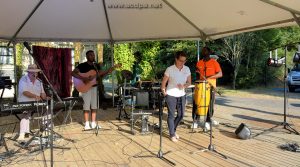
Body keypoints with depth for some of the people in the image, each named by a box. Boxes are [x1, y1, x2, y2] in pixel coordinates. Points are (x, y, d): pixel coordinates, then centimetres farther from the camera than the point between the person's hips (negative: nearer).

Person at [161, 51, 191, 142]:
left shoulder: (187, 69, -1)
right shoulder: (170, 69, -13)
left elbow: (189, 82, 4)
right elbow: (163, 83, -5)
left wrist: (184, 86, -15)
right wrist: (164, 93, -8)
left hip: (181, 95, 5)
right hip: (171, 95, -4)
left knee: (181, 115, 10)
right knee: (171, 115, 4)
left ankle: (173, 130, 34)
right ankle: (172, 134, 18)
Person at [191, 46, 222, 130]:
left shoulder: (214, 62, -5)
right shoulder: (199, 63, 8)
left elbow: (220, 74, -11)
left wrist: (208, 77, -22)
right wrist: (198, 80, -1)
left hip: (211, 86, -3)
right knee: (196, 103, -2)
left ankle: (208, 121, 18)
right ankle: (195, 120, 8)